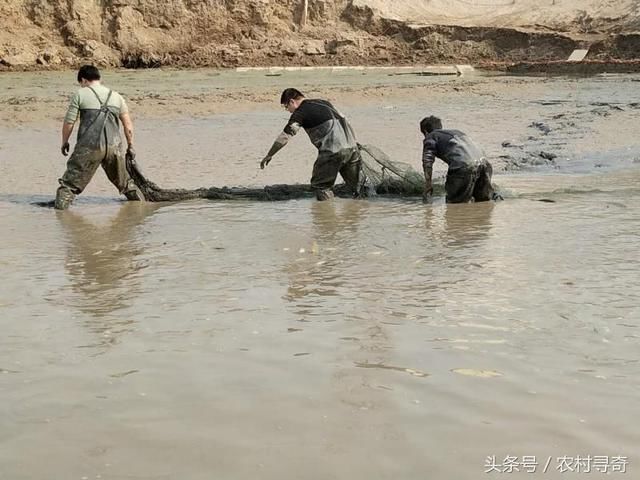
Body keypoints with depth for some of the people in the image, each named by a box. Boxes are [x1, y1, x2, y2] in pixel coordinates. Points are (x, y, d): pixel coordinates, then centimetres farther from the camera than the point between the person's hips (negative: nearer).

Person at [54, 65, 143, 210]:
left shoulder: (80, 94, 4)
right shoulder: (116, 96, 16)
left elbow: (69, 123, 1)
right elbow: (128, 125, 13)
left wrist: (64, 142, 15)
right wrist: (130, 146, 22)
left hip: (89, 146, -4)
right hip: (114, 146, 4)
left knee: (71, 181, 1)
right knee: (124, 181, 22)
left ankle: (60, 206, -9)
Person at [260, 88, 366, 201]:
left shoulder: (300, 113, 0)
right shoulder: (324, 102, 22)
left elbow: (285, 136, -2)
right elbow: (343, 120, 25)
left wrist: (269, 155, 5)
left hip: (333, 150, -7)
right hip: (351, 147, 7)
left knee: (320, 185, 5)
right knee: (357, 185, 14)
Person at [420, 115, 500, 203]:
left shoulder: (431, 136, 16)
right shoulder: (456, 132, 36)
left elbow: (427, 162, 1)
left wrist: (428, 186, 0)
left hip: (464, 166, -6)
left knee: (454, 203, 6)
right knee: (484, 199, 23)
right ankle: (494, 197, -2)